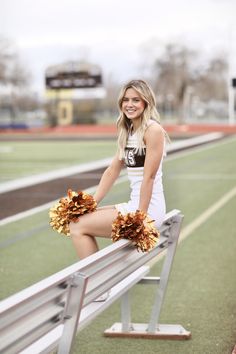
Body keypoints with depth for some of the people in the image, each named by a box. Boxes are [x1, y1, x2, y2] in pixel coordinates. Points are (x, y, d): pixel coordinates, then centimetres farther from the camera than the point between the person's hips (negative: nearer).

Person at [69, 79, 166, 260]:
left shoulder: (153, 130, -12)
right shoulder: (128, 131, 15)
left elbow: (149, 178, -16)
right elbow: (112, 171, 15)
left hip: (149, 208, -9)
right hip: (133, 204, 9)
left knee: (78, 226, -10)